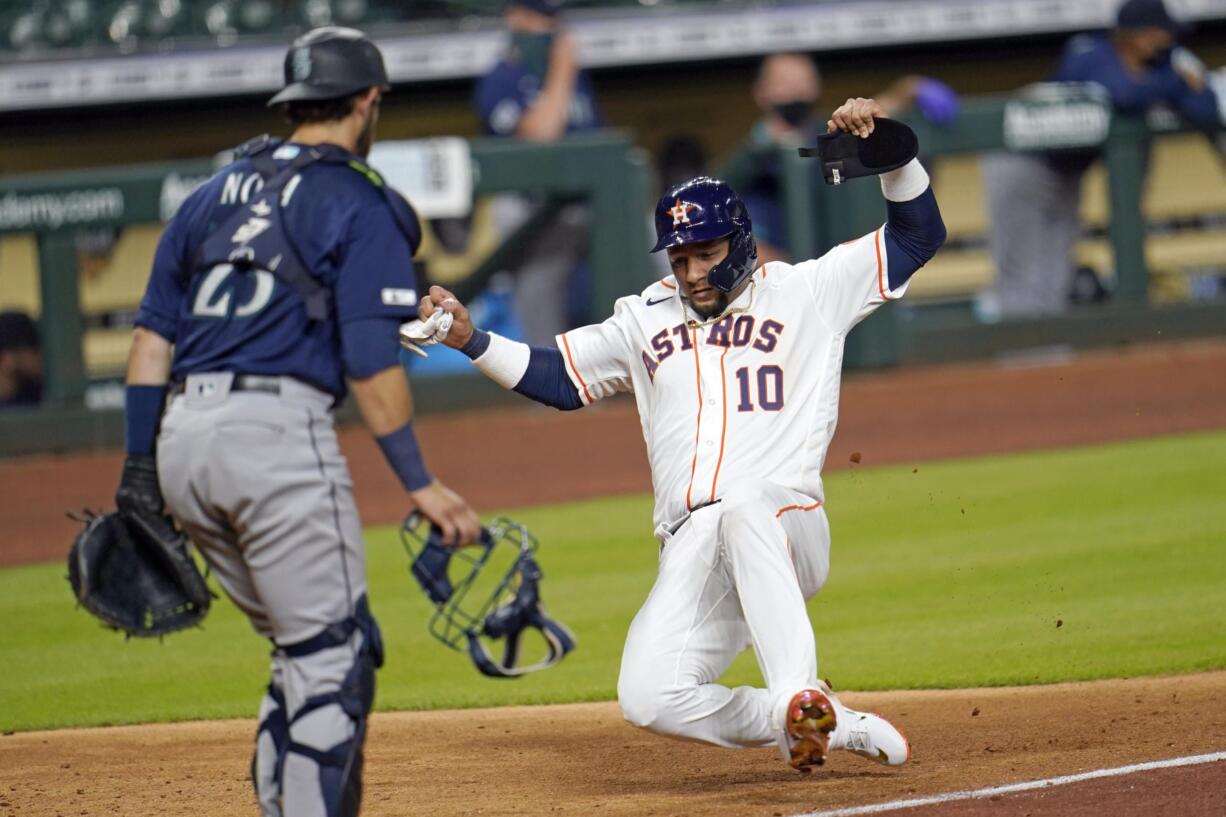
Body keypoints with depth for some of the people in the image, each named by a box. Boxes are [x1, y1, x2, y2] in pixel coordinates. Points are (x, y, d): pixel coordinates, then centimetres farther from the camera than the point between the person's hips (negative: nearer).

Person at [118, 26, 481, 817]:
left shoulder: (214, 194, 19)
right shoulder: (361, 205, 0)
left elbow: (153, 335, 15)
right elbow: (371, 361, -10)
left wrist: (140, 465, 16)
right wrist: (419, 484, -8)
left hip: (182, 437, 7)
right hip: (278, 431, -7)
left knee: (307, 650, 18)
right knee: (333, 653, -3)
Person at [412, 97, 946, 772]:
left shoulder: (804, 293, 11)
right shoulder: (645, 319, 22)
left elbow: (918, 235, 9)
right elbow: (557, 378, 24)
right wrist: (469, 339, 11)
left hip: (788, 531, -4)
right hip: (691, 557, 4)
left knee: (743, 513, -41)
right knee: (649, 697, -19)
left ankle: (800, 695, -46)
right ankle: (827, 727, -2)